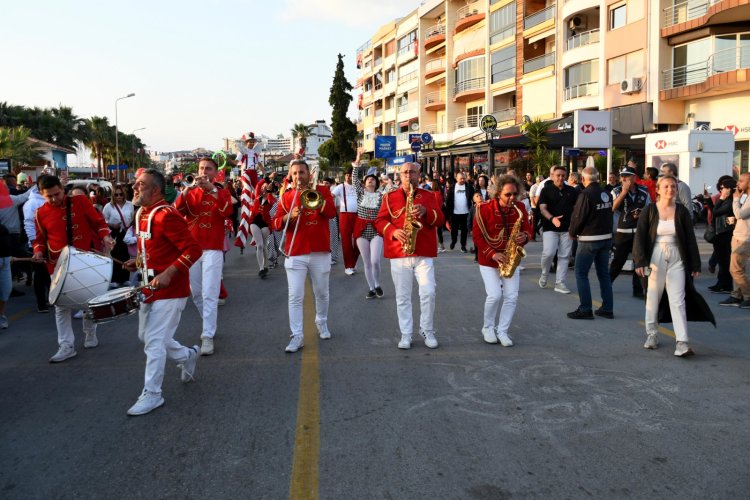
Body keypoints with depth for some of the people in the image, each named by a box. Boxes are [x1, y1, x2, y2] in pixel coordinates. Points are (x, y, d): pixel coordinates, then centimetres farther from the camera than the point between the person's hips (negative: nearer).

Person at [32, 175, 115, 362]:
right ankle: (67, 345, 5)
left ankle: (90, 334, 31)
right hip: (58, 265, 1)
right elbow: (40, 238, 12)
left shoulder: (80, 201, -5)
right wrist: (39, 251, -8)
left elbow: (98, 221, 0)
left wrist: (105, 236, -18)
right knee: (61, 305, 0)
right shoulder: (41, 213, 1)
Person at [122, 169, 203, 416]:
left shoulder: (167, 215, -21)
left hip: (169, 291, -10)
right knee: (146, 337, 18)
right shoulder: (142, 213, 9)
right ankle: (188, 356, 39)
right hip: (150, 288, 10)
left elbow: (193, 249, -24)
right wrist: (139, 262, 7)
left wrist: (169, 273, -31)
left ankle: (152, 394, 8)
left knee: (155, 341, -5)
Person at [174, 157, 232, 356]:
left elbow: (227, 211, -18)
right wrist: (186, 189, -22)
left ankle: (208, 337, -9)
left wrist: (212, 189, -27)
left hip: (213, 250, -4)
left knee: (209, 295, -10)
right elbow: (177, 211, -8)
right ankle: (209, 325, 32)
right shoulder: (190, 193, 11)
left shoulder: (222, 193, 3)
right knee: (196, 294, 13)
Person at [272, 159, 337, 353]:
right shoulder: (286, 196, 5)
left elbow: (332, 212, -13)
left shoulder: (322, 190, 4)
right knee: (295, 297, -6)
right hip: (295, 254, 0)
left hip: (320, 252, 1)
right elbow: (276, 224, -1)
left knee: (321, 293, 15)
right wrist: (289, 216, -21)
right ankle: (297, 336, -3)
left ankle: (322, 322, 38)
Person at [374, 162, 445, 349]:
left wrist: (426, 212, -17)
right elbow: (380, 221, 4)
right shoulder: (390, 197, 9)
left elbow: (440, 220, 2)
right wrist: (393, 231, -14)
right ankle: (406, 334, 13)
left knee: (428, 292, -8)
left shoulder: (429, 196, 10)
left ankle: (427, 331, 12)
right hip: (399, 254, 0)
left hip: (424, 253, 0)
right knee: (402, 296, 4)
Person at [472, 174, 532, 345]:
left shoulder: (520, 208, -2)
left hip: (511, 260, 4)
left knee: (512, 296, -3)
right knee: (495, 295, -12)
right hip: (488, 260, -3)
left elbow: (528, 229, 7)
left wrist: (524, 236, -18)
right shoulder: (484, 209, -13)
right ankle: (488, 328, 12)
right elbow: (476, 235, -11)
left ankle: (502, 331, 13)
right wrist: (492, 254, -20)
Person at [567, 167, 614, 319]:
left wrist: (572, 233, 1)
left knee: (581, 274, 2)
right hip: (606, 237, 7)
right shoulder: (607, 194, 4)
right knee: (604, 274, 13)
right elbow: (609, 214, 12)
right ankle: (607, 308, 18)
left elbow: (578, 217, -15)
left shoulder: (586, 194, -17)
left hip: (589, 240, -7)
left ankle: (585, 309, 2)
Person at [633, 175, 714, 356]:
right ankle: (651, 334, 25)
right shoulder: (650, 211, -2)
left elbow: (690, 239, 5)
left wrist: (695, 264, 4)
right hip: (656, 258, 0)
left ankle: (682, 342, -10)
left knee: (678, 300, -6)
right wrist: (640, 262, -12)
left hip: (677, 260, 0)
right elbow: (640, 237, -4)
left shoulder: (682, 211, 2)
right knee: (653, 298, 9)